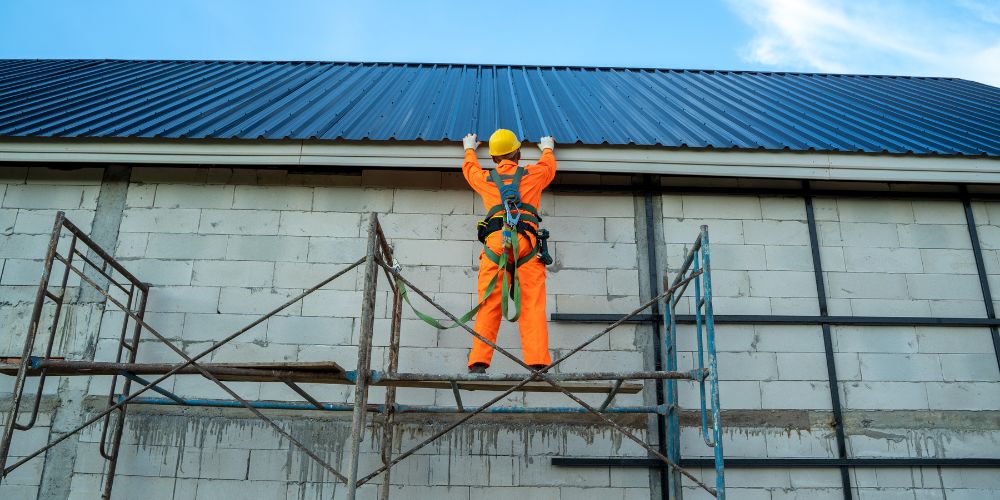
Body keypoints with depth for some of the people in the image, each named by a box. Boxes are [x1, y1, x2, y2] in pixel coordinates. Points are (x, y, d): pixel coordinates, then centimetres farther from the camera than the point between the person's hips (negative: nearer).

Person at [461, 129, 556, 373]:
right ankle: (538, 362, -17)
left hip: (495, 241, 1)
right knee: (532, 306, -7)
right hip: (527, 243, -1)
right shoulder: (533, 174, 22)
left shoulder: (485, 179, 25)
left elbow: (469, 167, 49)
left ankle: (478, 362, -14)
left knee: (489, 306, -3)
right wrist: (547, 148, 67)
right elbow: (549, 165, 46)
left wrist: (470, 149, 69)